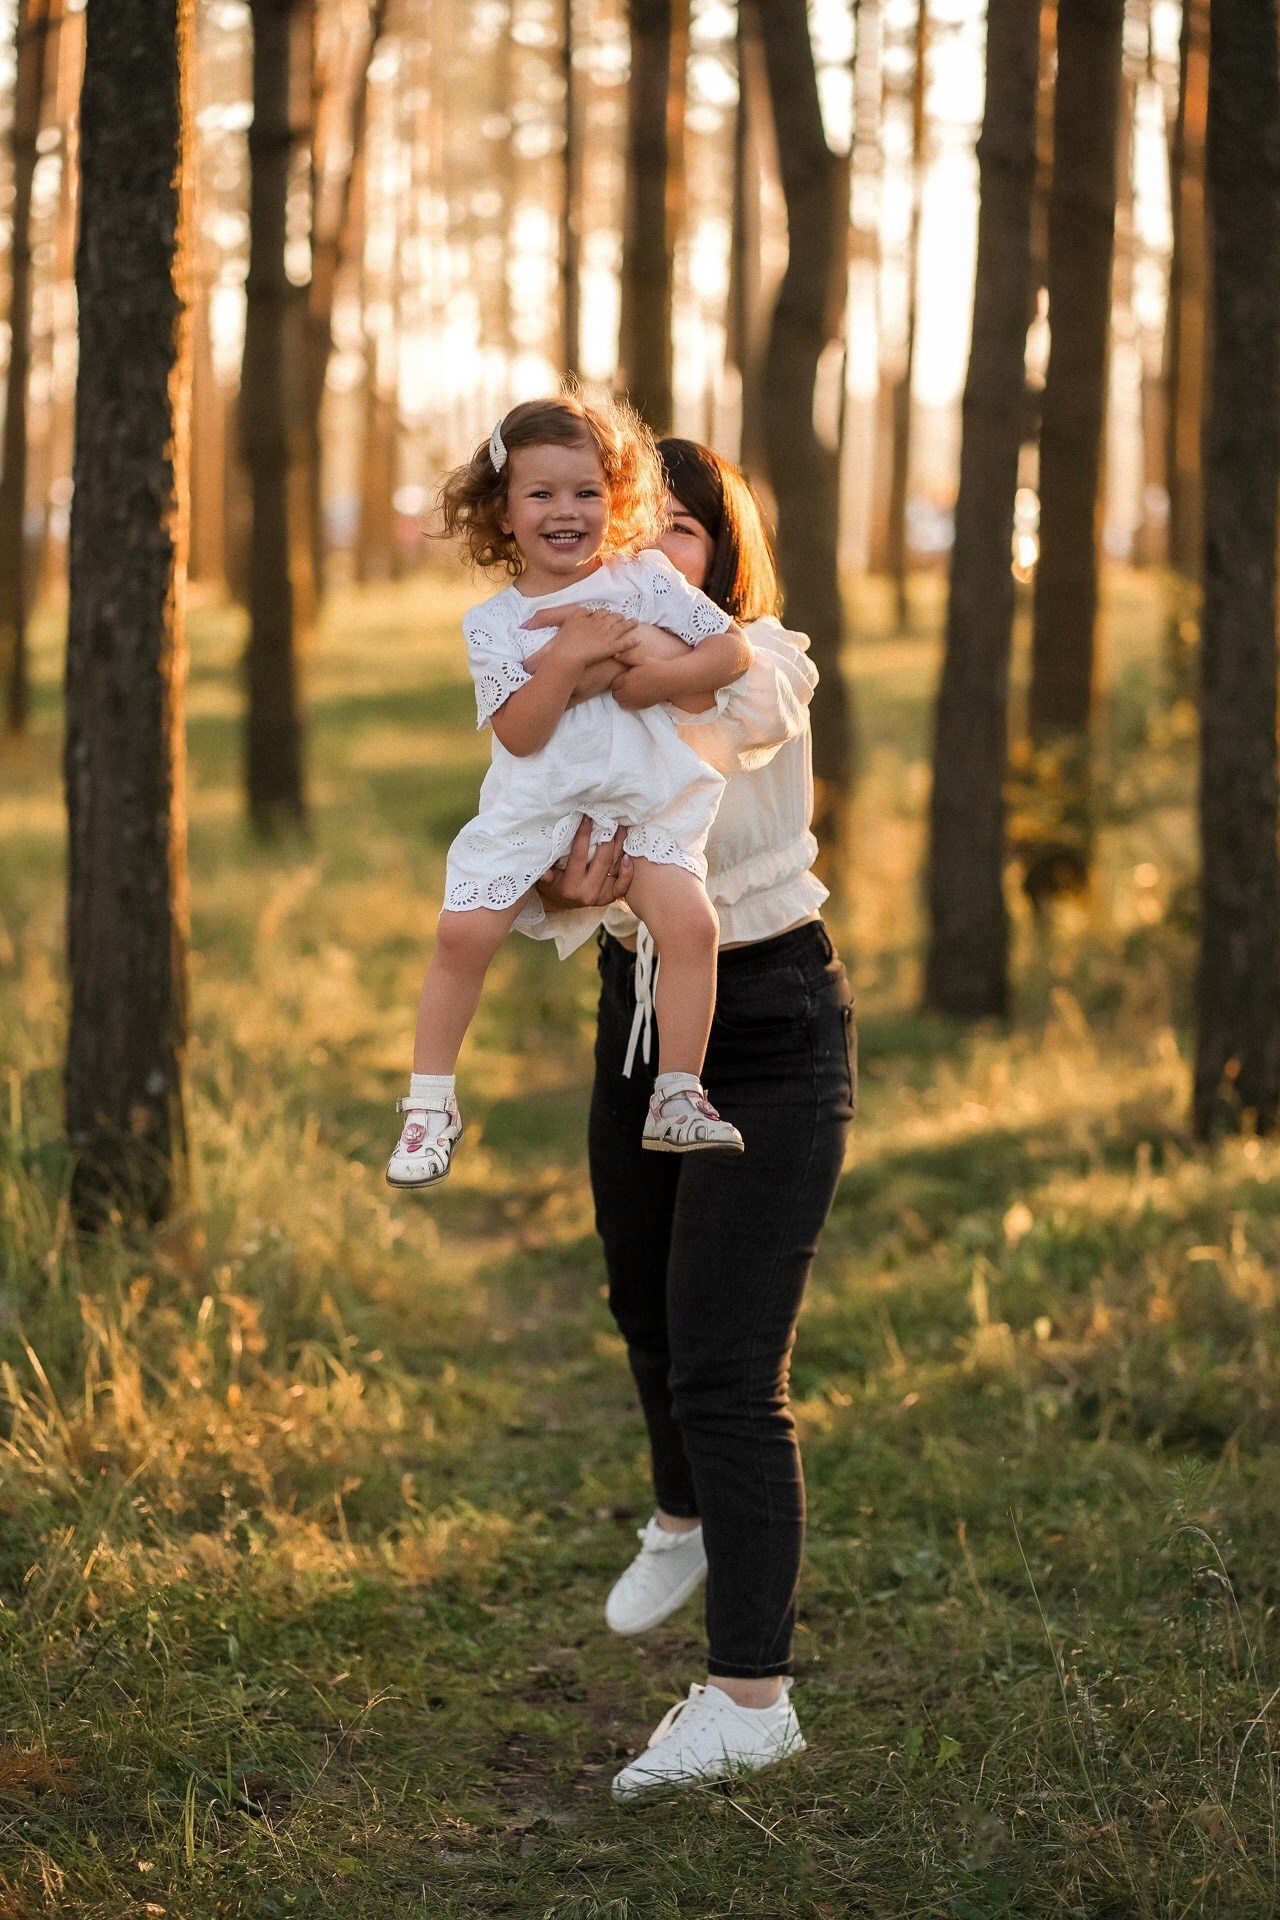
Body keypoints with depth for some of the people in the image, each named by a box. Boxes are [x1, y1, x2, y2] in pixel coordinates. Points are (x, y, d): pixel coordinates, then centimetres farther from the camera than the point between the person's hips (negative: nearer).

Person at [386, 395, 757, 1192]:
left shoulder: (646, 576, 1)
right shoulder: (493, 624, 0)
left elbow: (733, 650, -3)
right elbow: (519, 734, -9)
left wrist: (644, 677, -14)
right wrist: (566, 657, -21)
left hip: (643, 798, 0)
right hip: (536, 803, 0)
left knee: (691, 922, -19)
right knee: (463, 933, -11)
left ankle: (677, 1100, -5)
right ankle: (432, 1104, 6)